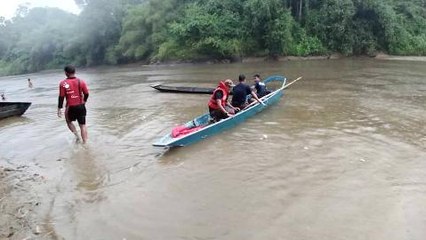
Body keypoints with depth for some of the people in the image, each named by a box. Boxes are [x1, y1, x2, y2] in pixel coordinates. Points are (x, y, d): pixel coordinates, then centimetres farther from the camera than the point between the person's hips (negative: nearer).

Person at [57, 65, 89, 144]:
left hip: (70, 107, -2)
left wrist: (59, 109, -1)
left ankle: (77, 136, 9)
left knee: (69, 122, 24)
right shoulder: (81, 81, -2)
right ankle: (85, 142, 8)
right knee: (82, 125, 9)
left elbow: (61, 97, -9)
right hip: (81, 106, 2)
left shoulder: (63, 83, -8)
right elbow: (86, 94, 3)